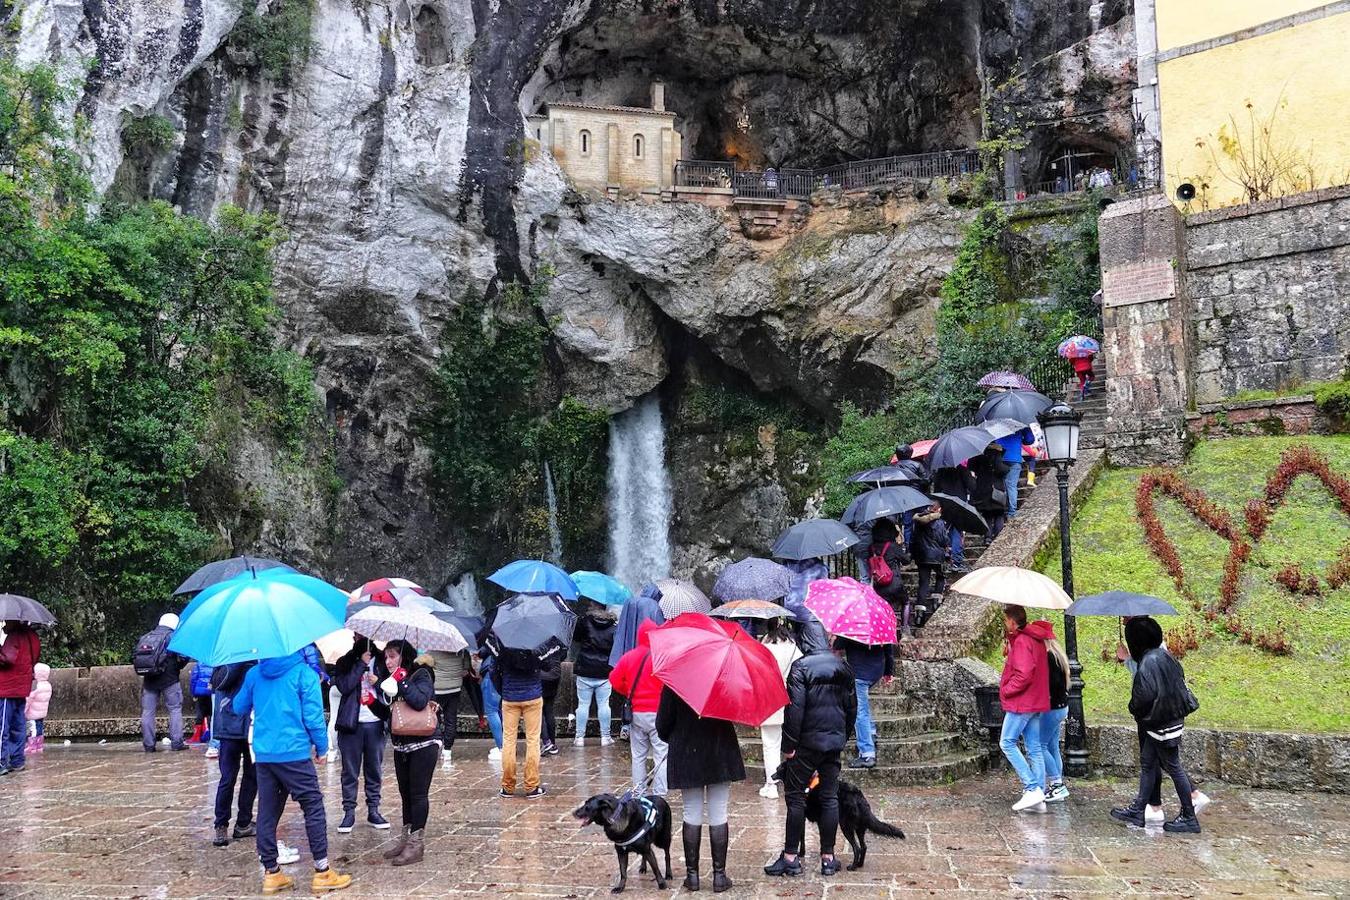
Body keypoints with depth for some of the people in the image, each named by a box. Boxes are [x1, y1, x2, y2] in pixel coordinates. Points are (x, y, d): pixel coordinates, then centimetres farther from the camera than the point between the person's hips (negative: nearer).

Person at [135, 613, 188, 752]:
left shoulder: (145, 637, 13)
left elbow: (135, 658, 11)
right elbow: (183, 657, -8)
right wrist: (177, 667, 11)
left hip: (149, 680, 4)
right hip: (169, 679, -4)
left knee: (147, 711, 7)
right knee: (175, 710, 3)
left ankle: (148, 744, 7)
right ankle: (176, 742, 0)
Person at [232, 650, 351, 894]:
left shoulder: (254, 674, 9)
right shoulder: (304, 673, -6)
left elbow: (238, 707, 19)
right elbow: (313, 715, -10)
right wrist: (322, 746, 2)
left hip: (263, 754, 5)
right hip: (294, 753, -5)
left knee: (267, 812, 9)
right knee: (313, 808, 1)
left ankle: (271, 873, 12)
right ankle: (322, 872, 1)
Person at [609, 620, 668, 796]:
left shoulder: (628, 657, 3)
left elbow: (615, 679, 10)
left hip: (636, 713, 5)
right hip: (657, 713, -5)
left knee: (638, 755, 13)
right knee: (661, 755, -2)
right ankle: (659, 795, -7)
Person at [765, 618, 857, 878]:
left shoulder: (801, 667, -12)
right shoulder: (843, 667, 8)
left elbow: (795, 709, -17)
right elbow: (852, 706, 14)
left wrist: (789, 745, -11)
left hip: (808, 742, -6)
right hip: (835, 741, 6)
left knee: (796, 797, 3)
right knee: (829, 797, 10)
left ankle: (791, 857, 5)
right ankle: (828, 857, 13)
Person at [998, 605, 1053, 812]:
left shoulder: (1022, 641, -16)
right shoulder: (1035, 638, 15)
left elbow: (1024, 675, -23)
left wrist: (1006, 690, -11)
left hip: (1021, 702, -10)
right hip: (1036, 702, 10)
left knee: (1007, 743, -4)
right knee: (1034, 749, 8)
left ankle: (1032, 788, -10)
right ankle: (1039, 799, 8)